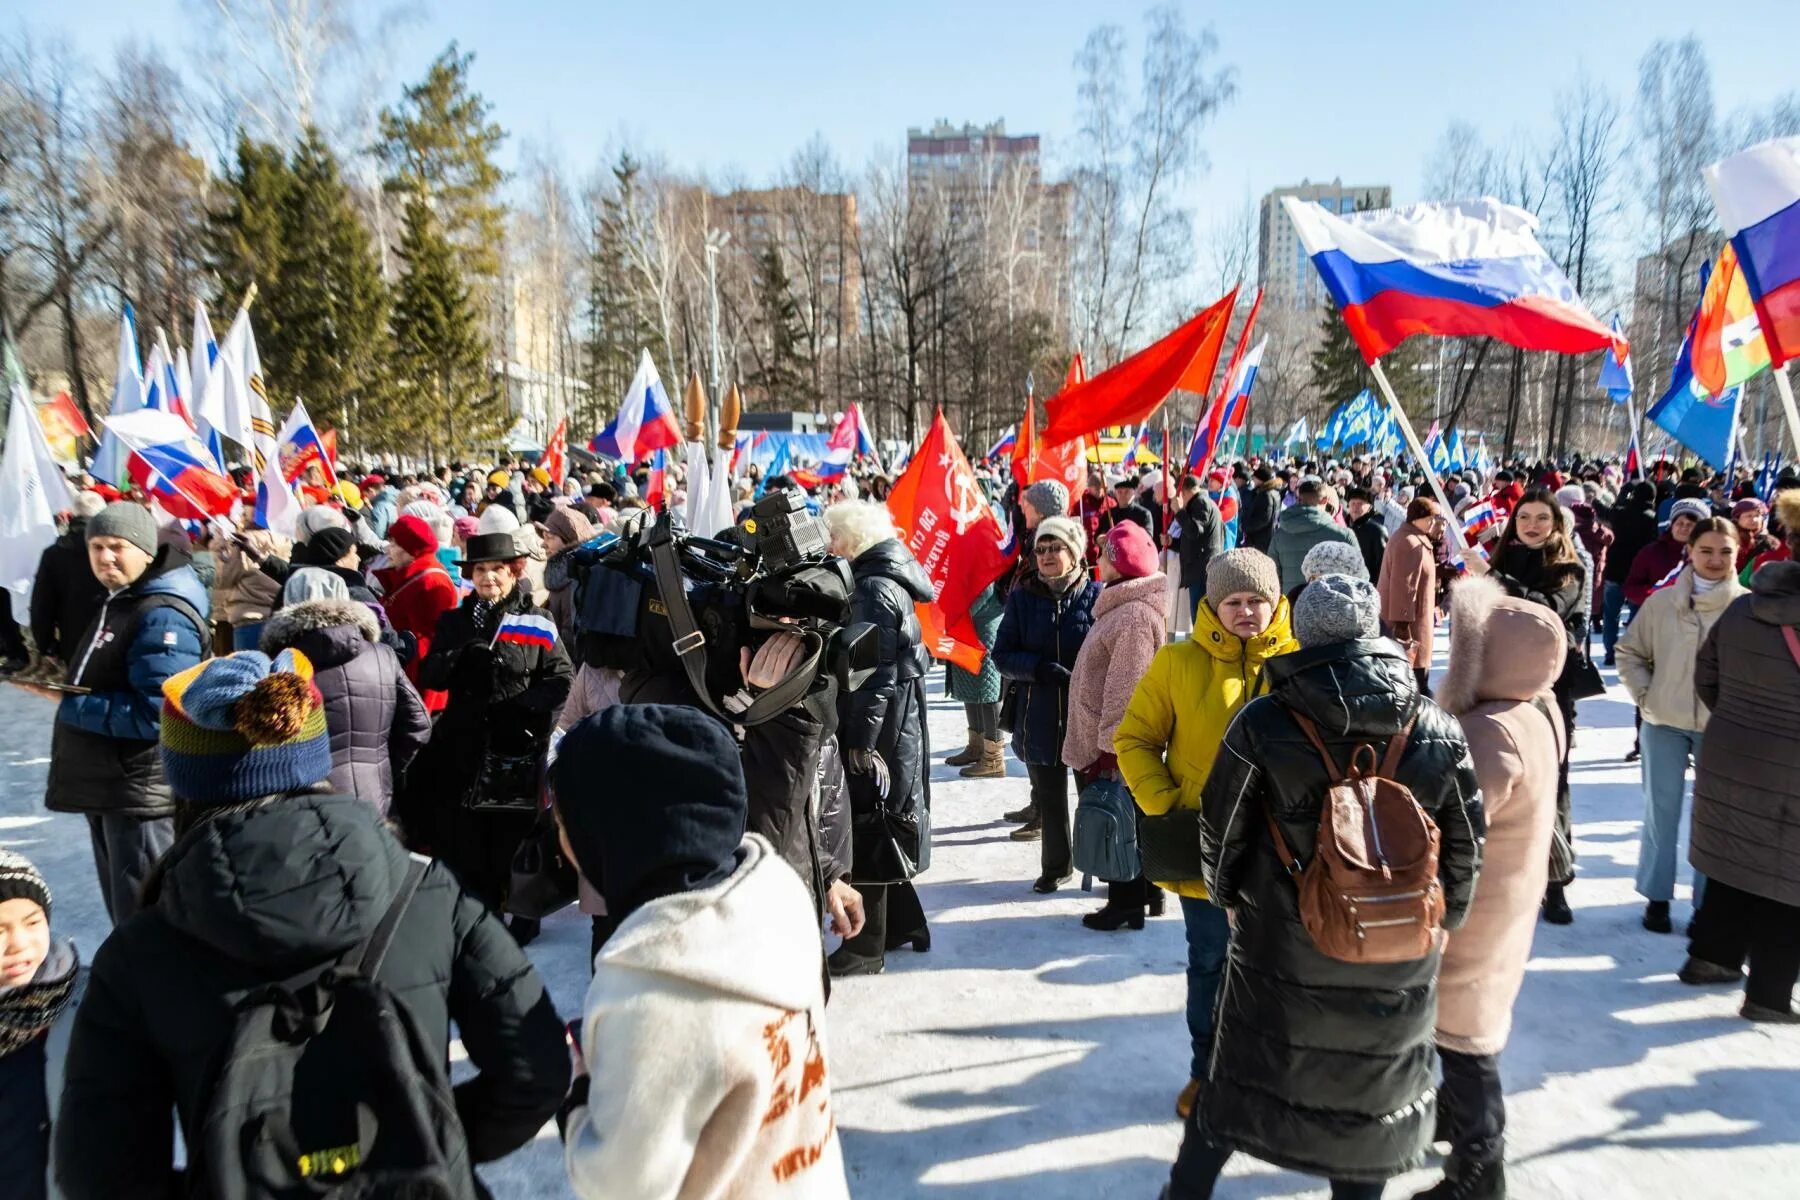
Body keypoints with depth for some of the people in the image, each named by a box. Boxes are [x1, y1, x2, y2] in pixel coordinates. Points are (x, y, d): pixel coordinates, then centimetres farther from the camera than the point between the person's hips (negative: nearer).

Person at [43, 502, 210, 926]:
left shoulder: (162, 618, -19)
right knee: (124, 910, 21)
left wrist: (77, 708, -17)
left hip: (141, 791, -10)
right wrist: (77, 703, 5)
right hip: (105, 783, 10)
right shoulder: (117, 601, 13)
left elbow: (157, 712, -26)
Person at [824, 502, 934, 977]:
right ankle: (904, 923, 31)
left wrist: (861, 741, -20)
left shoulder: (873, 589, -16)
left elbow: (875, 673, -21)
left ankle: (865, 948, 5)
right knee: (878, 830, 19)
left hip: (879, 727, -10)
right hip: (901, 723, 10)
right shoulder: (889, 582, 14)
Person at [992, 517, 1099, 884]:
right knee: (1048, 794, 13)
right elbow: (1002, 654, 0)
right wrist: (1040, 668, -17)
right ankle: (1056, 865, 30)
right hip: (1039, 714, 2)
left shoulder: (1097, 596, -3)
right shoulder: (1022, 598, 4)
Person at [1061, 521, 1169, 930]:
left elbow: (1124, 689, -24)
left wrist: (1108, 743, -21)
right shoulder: (1123, 605, 11)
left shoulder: (1134, 615, -23)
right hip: (1110, 741, 10)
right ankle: (1145, 892, 32)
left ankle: (1127, 902, 13)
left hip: (1115, 744, -10)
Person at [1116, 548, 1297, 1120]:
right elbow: (1134, 740, -2)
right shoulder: (1178, 662, -8)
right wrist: (1166, 806, -12)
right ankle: (1207, 1070, 35)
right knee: (1210, 964, 15)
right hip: (1206, 847, -1)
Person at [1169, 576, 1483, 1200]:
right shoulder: (1439, 732, -8)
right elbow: (1465, 848, 1)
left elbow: (1221, 833, -6)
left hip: (1280, 949, -1)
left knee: (1237, 1083, 17)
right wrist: (1437, 921, 17)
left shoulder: (1263, 723, -15)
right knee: (1370, 1103, 19)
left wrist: (1230, 897, 13)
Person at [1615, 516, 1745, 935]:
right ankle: (1657, 895, 21)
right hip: (1664, 723, 1)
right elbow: (1630, 652, 6)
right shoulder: (1662, 601, -3)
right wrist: (1644, 695, -3)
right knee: (1661, 810, 9)